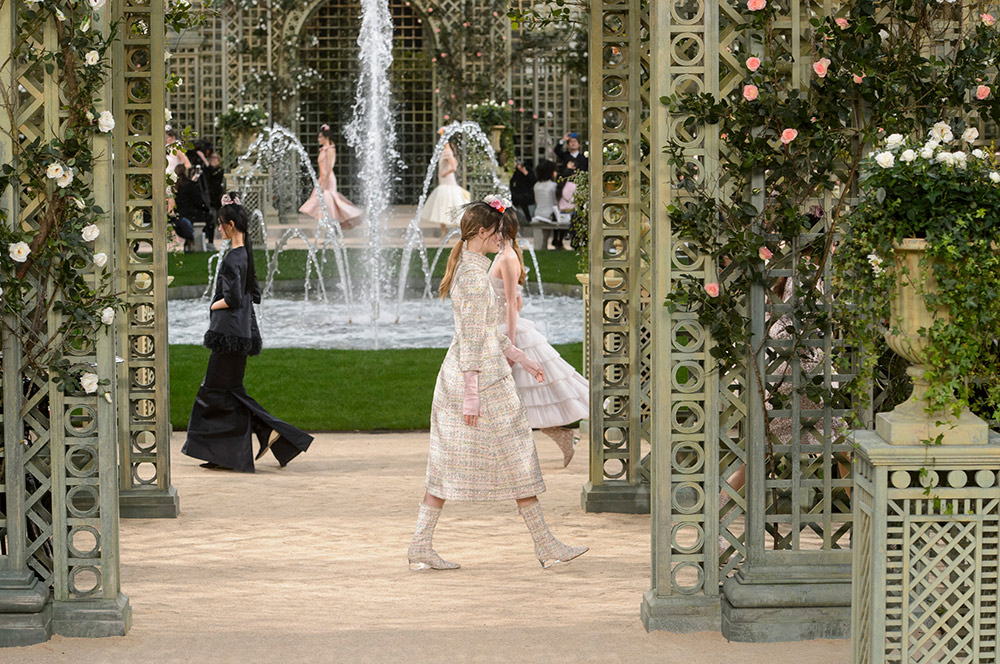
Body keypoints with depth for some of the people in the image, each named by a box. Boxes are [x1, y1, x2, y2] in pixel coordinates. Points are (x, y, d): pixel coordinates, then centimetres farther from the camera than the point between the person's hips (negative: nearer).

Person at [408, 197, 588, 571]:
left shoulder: (466, 268, 13)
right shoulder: (475, 275, -18)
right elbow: (471, 339, -20)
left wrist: (522, 358, 22)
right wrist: (471, 395, -20)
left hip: (457, 375, 10)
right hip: (482, 377, -10)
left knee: (448, 463, 8)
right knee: (516, 459, 1)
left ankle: (420, 547, 7)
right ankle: (546, 547, 9)